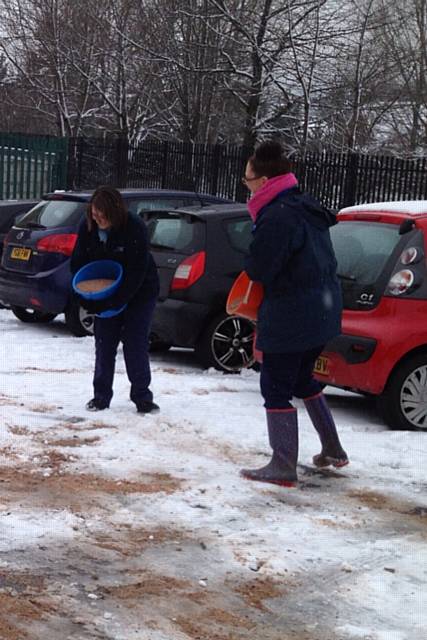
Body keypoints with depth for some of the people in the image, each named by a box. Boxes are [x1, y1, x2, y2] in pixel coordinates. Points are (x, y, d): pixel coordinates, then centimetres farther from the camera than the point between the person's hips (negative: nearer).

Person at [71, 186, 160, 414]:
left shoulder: (134, 228, -25)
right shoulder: (87, 227, -11)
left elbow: (136, 273, -25)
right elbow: (78, 264, -1)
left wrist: (113, 303, -27)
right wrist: (86, 298, -11)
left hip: (138, 294, -4)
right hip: (105, 297, 4)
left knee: (136, 346, -5)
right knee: (104, 344, 4)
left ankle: (142, 397, 4)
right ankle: (101, 396, 13)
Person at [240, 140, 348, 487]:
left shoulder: (278, 217, -22)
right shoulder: (306, 208, 10)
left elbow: (259, 269, -20)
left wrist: (251, 263, 3)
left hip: (290, 317, -10)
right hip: (322, 311, 10)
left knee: (277, 388, 1)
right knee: (303, 379, 24)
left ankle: (283, 468, 6)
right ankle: (333, 450, 31)